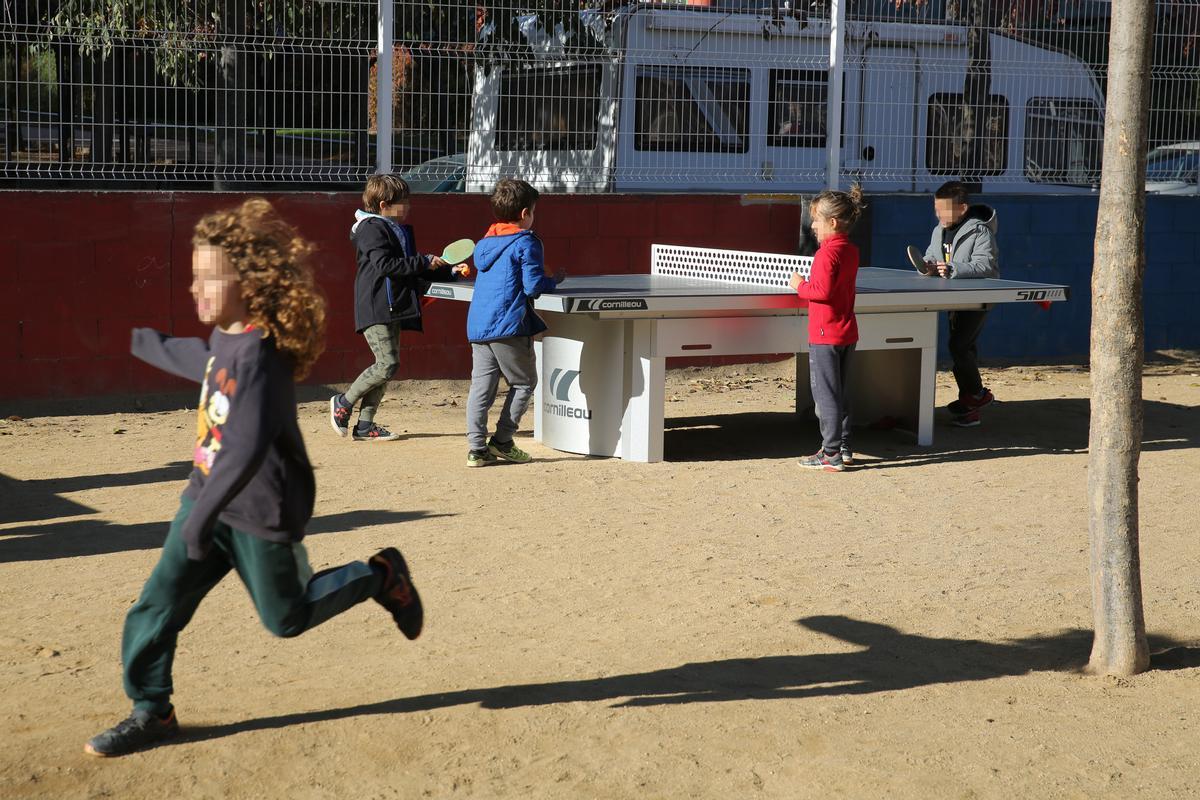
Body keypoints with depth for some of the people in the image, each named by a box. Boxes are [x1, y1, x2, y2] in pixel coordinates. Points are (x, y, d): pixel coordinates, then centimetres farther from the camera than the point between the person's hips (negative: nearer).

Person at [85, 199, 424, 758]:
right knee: (154, 608, 3)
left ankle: (380, 576, 30)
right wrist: (146, 345, 43)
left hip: (259, 511, -8)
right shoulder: (227, 336, 1)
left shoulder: (260, 354, -27)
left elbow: (249, 446, -35)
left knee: (287, 618, 12)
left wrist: (203, 514, -37)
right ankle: (151, 713, 17)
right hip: (210, 498, 8)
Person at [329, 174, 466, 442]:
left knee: (389, 365, 6)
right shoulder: (371, 229, -10)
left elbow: (413, 268, 25)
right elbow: (384, 265, -22)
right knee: (387, 364, -15)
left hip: (393, 309, 9)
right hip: (374, 308, -9)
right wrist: (424, 262, -19)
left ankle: (365, 425, 10)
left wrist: (450, 271, 14)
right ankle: (343, 403, 4)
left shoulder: (401, 230, 19)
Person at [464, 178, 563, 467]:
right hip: (508, 327, -6)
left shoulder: (484, 244, 15)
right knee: (524, 383, 9)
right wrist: (555, 280, 8)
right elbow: (533, 286, -12)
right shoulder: (526, 243, -7)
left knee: (480, 387, 5)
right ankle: (502, 441, 6)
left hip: (477, 325, 7)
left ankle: (477, 448, 1)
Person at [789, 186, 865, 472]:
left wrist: (800, 285, -10)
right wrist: (808, 283, 13)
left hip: (826, 335, -9)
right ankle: (844, 447, 21)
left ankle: (831, 454, -1)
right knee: (839, 393, 17)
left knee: (825, 394, -3)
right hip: (847, 333, 9)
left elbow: (822, 291, -25)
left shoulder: (827, 253, -18)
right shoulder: (851, 251, 10)